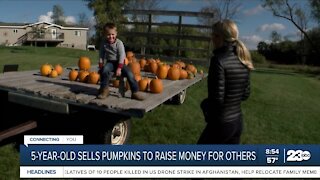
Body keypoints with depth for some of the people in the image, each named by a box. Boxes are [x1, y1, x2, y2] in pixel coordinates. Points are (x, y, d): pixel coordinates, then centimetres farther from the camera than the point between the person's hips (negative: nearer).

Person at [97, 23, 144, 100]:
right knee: (104, 71, -30)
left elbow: (122, 56, -15)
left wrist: (119, 68, -21)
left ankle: (135, 92, -9)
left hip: (119, 62, -2)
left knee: (130, 74, -21)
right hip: (110, 62, 2)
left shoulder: (119, 43, -13)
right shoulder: (103, 43, -3)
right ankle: (104, 90, -12)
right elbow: (101, 55, 4)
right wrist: (101, 66, -4)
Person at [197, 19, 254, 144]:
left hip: (220, 124, -7)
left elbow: (217, 98, -22)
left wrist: (204, 104, -4)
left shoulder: (219, 60, -20)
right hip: (237, 121, 7)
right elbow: (245, 94, 11)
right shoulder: (243, 61, 4)